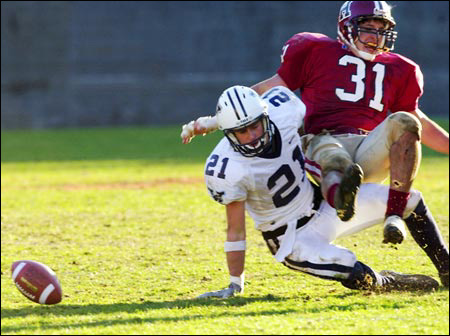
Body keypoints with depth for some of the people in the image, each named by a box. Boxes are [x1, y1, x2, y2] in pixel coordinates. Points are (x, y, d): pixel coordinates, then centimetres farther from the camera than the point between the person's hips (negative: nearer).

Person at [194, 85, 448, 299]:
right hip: (292, 238, -6)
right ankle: (390, 282, 13)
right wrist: (235, 285, -16)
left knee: (410, 201, 2)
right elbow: (236, 231, -21)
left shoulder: (283, 110, -16)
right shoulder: (226, 169, -29)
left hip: (322, 205, 6)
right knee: (360, 278, -24)